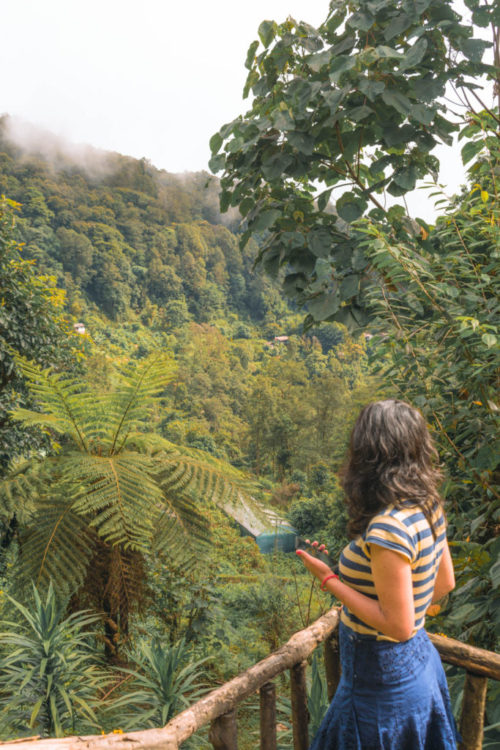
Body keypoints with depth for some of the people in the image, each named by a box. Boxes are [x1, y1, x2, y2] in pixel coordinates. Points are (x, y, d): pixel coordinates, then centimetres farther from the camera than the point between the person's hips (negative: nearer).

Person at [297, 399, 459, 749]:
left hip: (383, 682, -8)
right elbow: (445, 582, 6)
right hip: (418, 660, 8)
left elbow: (398, 625, -26)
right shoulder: (428, 507, -5)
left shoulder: (388, 530, -32)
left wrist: (330, 580, -21)